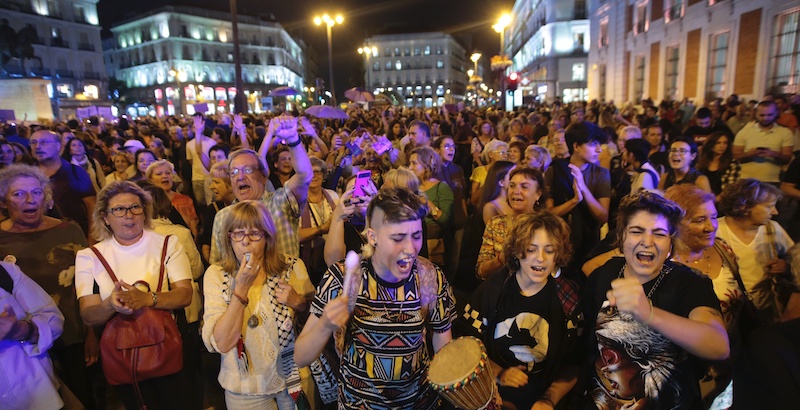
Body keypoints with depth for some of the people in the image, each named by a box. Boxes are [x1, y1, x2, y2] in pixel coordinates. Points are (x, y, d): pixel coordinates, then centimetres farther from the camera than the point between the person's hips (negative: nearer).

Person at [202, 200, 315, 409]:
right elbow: (221, 343, -16)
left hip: (293, 378, 1)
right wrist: (241, 287, -23)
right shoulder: (216, 275, -8)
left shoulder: (293, 268, -8)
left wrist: (298, 303, -19)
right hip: (245, 388, 0)